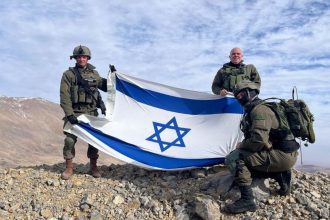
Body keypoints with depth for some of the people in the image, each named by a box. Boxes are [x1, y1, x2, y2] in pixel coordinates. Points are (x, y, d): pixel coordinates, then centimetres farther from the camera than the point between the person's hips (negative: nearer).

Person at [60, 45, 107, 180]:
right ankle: (69, 168, 9)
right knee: (70, 140, -6)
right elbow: (64, 96, -8)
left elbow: (105, 87, 18)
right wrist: (69, 114, -16)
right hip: (75, 113, -3)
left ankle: (93, 167, 21)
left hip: (92, 113, 3)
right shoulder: (68, 74, -1)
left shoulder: (94, 74, 10)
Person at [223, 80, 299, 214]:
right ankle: (280, 176, 9)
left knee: (240, 157, -20)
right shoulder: (253, 110, 15)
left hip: (282, 155, -10)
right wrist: (244, 145, 6)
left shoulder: (259, 110, -17)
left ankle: (246, 200, -21)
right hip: (283, 154, 10)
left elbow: (258, 140, -27)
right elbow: (252, 136, 23)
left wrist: (242, 145, -10)